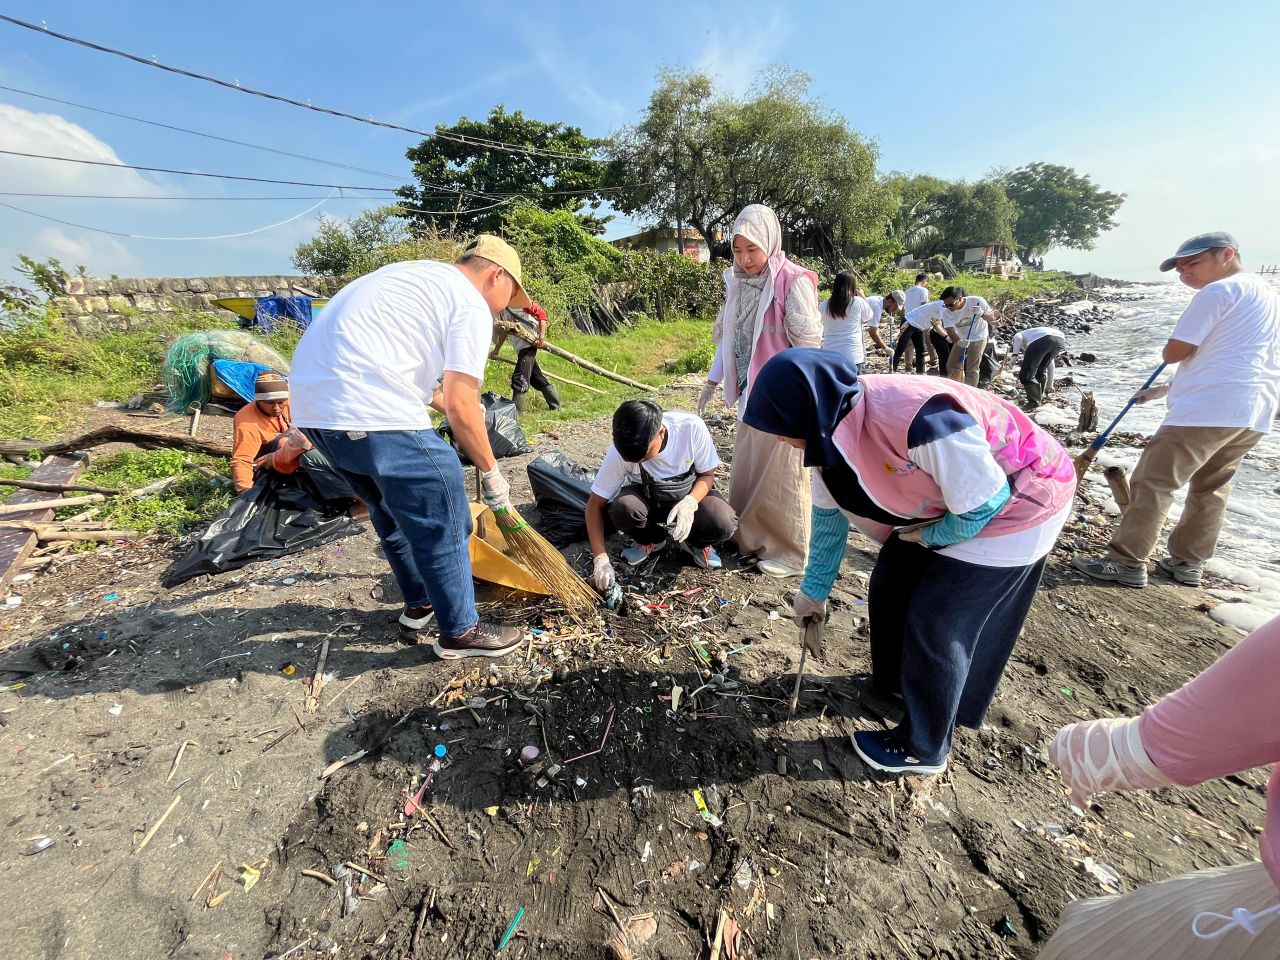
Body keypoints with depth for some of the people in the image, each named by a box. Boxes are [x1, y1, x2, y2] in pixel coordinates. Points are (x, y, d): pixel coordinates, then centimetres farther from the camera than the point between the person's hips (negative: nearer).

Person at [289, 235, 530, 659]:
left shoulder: (422, 275, 24)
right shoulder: (471, 305, -4)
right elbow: (460, 407, -11)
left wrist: (440, 400, 34)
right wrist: (491, 472, 0)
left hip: (312, 401, 10)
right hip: (371, 414, -10)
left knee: (393, 511, 23)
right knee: (442, 521, 2)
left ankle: (420, 603, 38)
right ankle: (460, 631, 16)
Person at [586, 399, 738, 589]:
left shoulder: (692, 427, -29)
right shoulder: (620, 451, -27)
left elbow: (707, 475, -13)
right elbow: (595, 504, -19)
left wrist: (690, 503, -34)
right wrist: (601, 559, -27)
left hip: (692, 494, 0)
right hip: (645, 497, 1)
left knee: (723, 523, -31)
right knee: (622, 508, -33)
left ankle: (696, 543, 6)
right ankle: (651, 541, 2)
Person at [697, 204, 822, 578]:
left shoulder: (793, 281, -13)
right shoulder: (738, 281, 8)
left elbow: (808, 343, -15)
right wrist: (712, 380, 13)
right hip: (750, 394, 7)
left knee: (782, 477, 2)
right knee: (745, 472, 15)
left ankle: (789, 554, 18)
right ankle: (750, 538, 33)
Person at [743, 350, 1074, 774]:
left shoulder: (915, 418, -39)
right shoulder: (831, 429, -11)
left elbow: (984, 500, -28)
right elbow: (828, 516, 2)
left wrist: (929, 536, -10)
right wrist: (813, 590, 10)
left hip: (1016, 504, -7)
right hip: (945, 504, 8)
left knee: (936, 622, -5)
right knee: (891, 587, 12)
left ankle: (923, 748, 17)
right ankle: (894, 681, 39)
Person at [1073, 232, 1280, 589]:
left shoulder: (1218, 292, -7)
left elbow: (1173, 353, -10)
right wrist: (1167, 389, 26)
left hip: (1210, 408, -10)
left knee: (1152, 481, -7)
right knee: (1211, 487, 16)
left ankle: (1127, 562, -6)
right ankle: (1187, 563, 23)